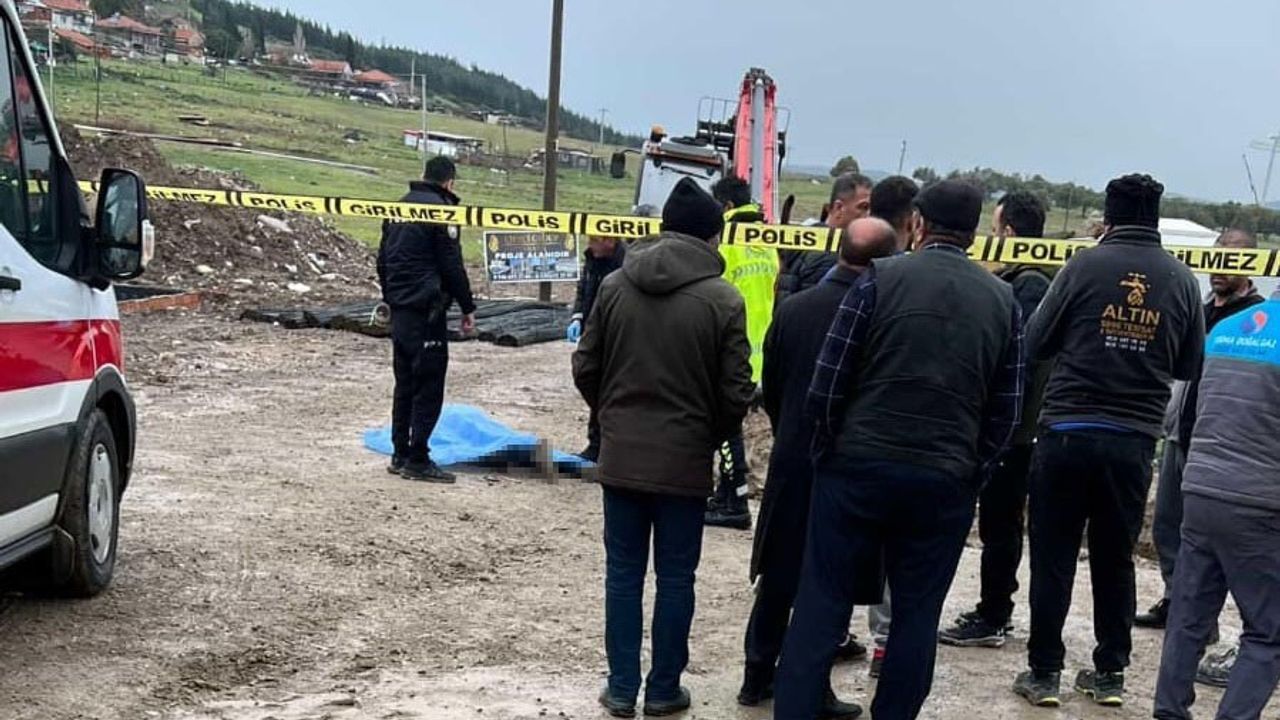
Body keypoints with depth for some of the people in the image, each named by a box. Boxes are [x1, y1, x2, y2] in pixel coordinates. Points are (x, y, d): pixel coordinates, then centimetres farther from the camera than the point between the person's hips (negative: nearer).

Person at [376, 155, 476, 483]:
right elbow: (452, 266, -13)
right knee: (429, 387, -4)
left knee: (404, 384, 14)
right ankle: (418, 459, -4)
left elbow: (383, 259, 19)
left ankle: (400, 455, 17)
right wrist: (467, 308, -6)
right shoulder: (439, 210, -12)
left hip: (399, 309, 9)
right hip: (426, 311, -8)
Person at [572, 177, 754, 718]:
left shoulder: (615, 286, -2)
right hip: (685, 460, -3)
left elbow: (585, 368, 3)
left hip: (620, 455, 3)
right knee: (675, 577, 9)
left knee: (623, 573, 11)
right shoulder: (723, 301, -11)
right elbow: (735, 394, -8)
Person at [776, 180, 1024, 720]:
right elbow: (1006, 410, 4)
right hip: (946, 483, 2)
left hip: (858, 468, -2)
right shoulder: (1003, 301, 6)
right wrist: (969, 473, 12)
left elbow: (826, 386, -6)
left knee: (821, 605, 5)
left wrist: (839, 446, 9)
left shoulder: (881, 278, -3)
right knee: (917, 615, 12)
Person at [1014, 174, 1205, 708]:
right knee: (1115, 560, 14)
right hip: (1134, 441, 3)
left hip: (1067, 430, -2)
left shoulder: (1086, 264, -7)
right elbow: (1190, 365, 10)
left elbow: (1036, 343, -1)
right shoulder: (1181, 279, 2)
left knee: (1052, 558, 6)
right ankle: (1110, 674, 20)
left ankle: (1044, 673, 10)